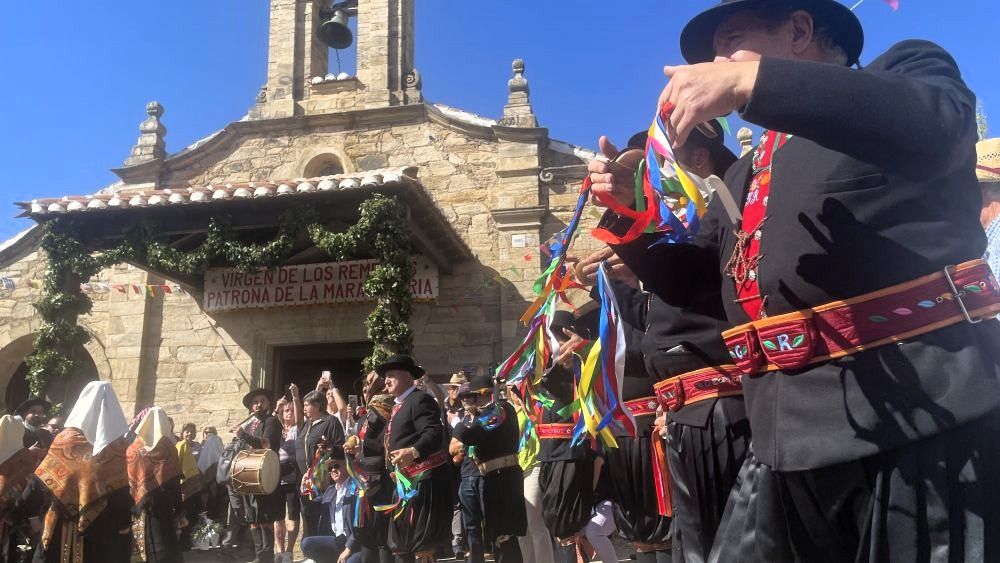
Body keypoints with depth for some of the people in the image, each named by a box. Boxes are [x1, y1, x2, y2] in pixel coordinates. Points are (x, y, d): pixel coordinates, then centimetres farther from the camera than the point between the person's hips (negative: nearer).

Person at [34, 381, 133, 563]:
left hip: (67, 524, 0)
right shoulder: (118, 444, -5)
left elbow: (44, 482, -5)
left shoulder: (67, 439, -6)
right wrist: (125, 522, 0)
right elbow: (124, 490, -5)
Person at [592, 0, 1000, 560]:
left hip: (924, 420, -6)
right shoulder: (744, 175, 23)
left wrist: (750, 81, -22)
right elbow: (682, 281, 25)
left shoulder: (905, 67, 6)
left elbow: (937, 127, -19)